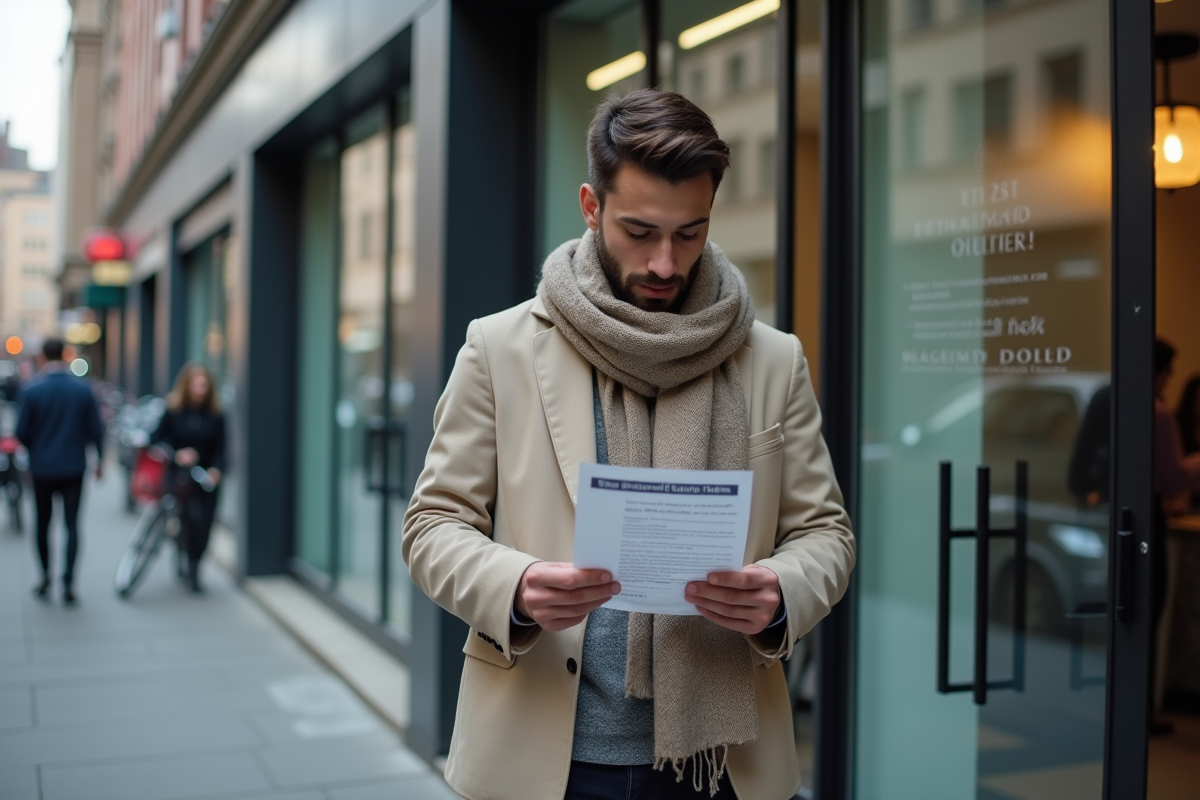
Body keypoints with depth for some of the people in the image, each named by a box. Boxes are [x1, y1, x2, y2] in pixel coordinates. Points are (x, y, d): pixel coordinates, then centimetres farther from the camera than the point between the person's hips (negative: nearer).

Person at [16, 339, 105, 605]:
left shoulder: (32, 390, -10)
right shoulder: (83, 388, -7)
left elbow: (22, 431, -6)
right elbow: (95, 428, -3)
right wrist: (99, 458, 11)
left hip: (42, 467, 0)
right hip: (74, 467, 0)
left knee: (43, 522, 16)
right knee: (71, 524, 2)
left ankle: (46, 577, 24)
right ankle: (68, 582, -6)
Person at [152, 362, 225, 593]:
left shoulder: (215, 415, 1)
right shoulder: (172, 411, -4)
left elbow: (220, 449, 2)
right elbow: (157, 440, -2)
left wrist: (216, 469, -15)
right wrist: (177, 455, -18)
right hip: (180, 476, -3)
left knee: (205, 525, 4)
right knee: (195, 516, -22)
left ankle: (192, 571, 27)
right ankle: (188, 561, 2)